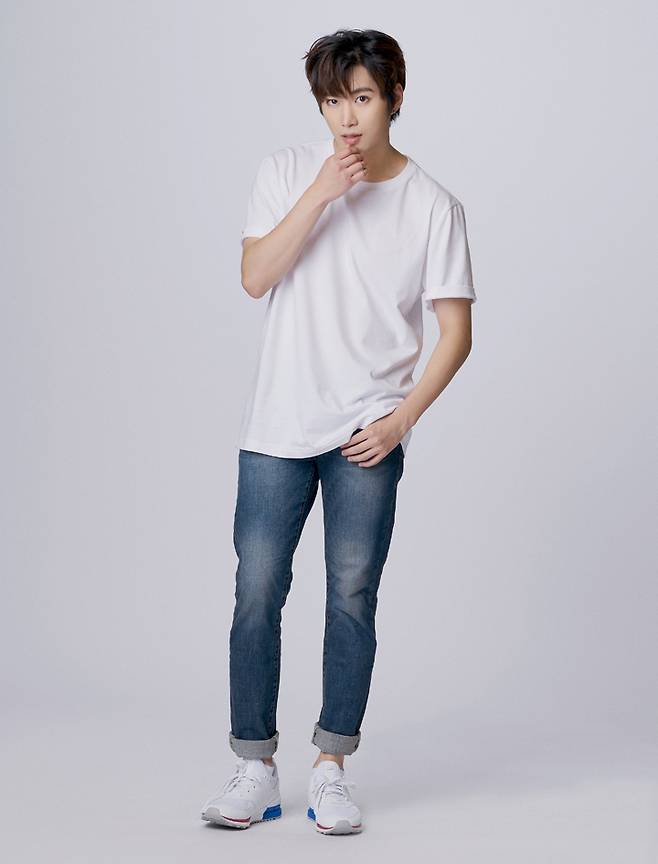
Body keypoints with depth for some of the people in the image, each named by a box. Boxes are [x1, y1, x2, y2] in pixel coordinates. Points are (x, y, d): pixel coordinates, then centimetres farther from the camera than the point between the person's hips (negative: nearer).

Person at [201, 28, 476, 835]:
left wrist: (402, 418, -8)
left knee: (352, 594, 0)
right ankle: (255, 768, 11)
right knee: (257, 593, -1)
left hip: (369, 433, -1)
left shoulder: (433, 205, 1)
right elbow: (255, 277, -8)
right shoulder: (287, 171, 4)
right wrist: (319, 194, -15)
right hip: (278, 427, 1)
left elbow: (455, 331, 2)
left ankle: (331, 768, 13)